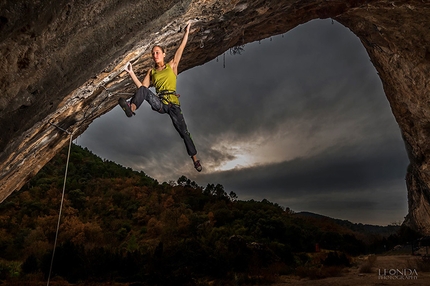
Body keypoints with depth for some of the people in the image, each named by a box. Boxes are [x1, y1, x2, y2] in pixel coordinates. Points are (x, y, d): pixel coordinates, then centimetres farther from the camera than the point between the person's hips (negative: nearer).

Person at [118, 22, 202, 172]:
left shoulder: (172, 66, 13)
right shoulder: (151, 72, 18)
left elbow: (181, 48, 8)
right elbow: (141, 87, 8)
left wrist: (187, 32, 5)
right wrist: (131, 73, 2)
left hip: (173, 103, -2)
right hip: (159, 103, 2)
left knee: (184, 132, -7)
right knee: (143, 90, -25)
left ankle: (195, 158, 1)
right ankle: (131, 108, -53)